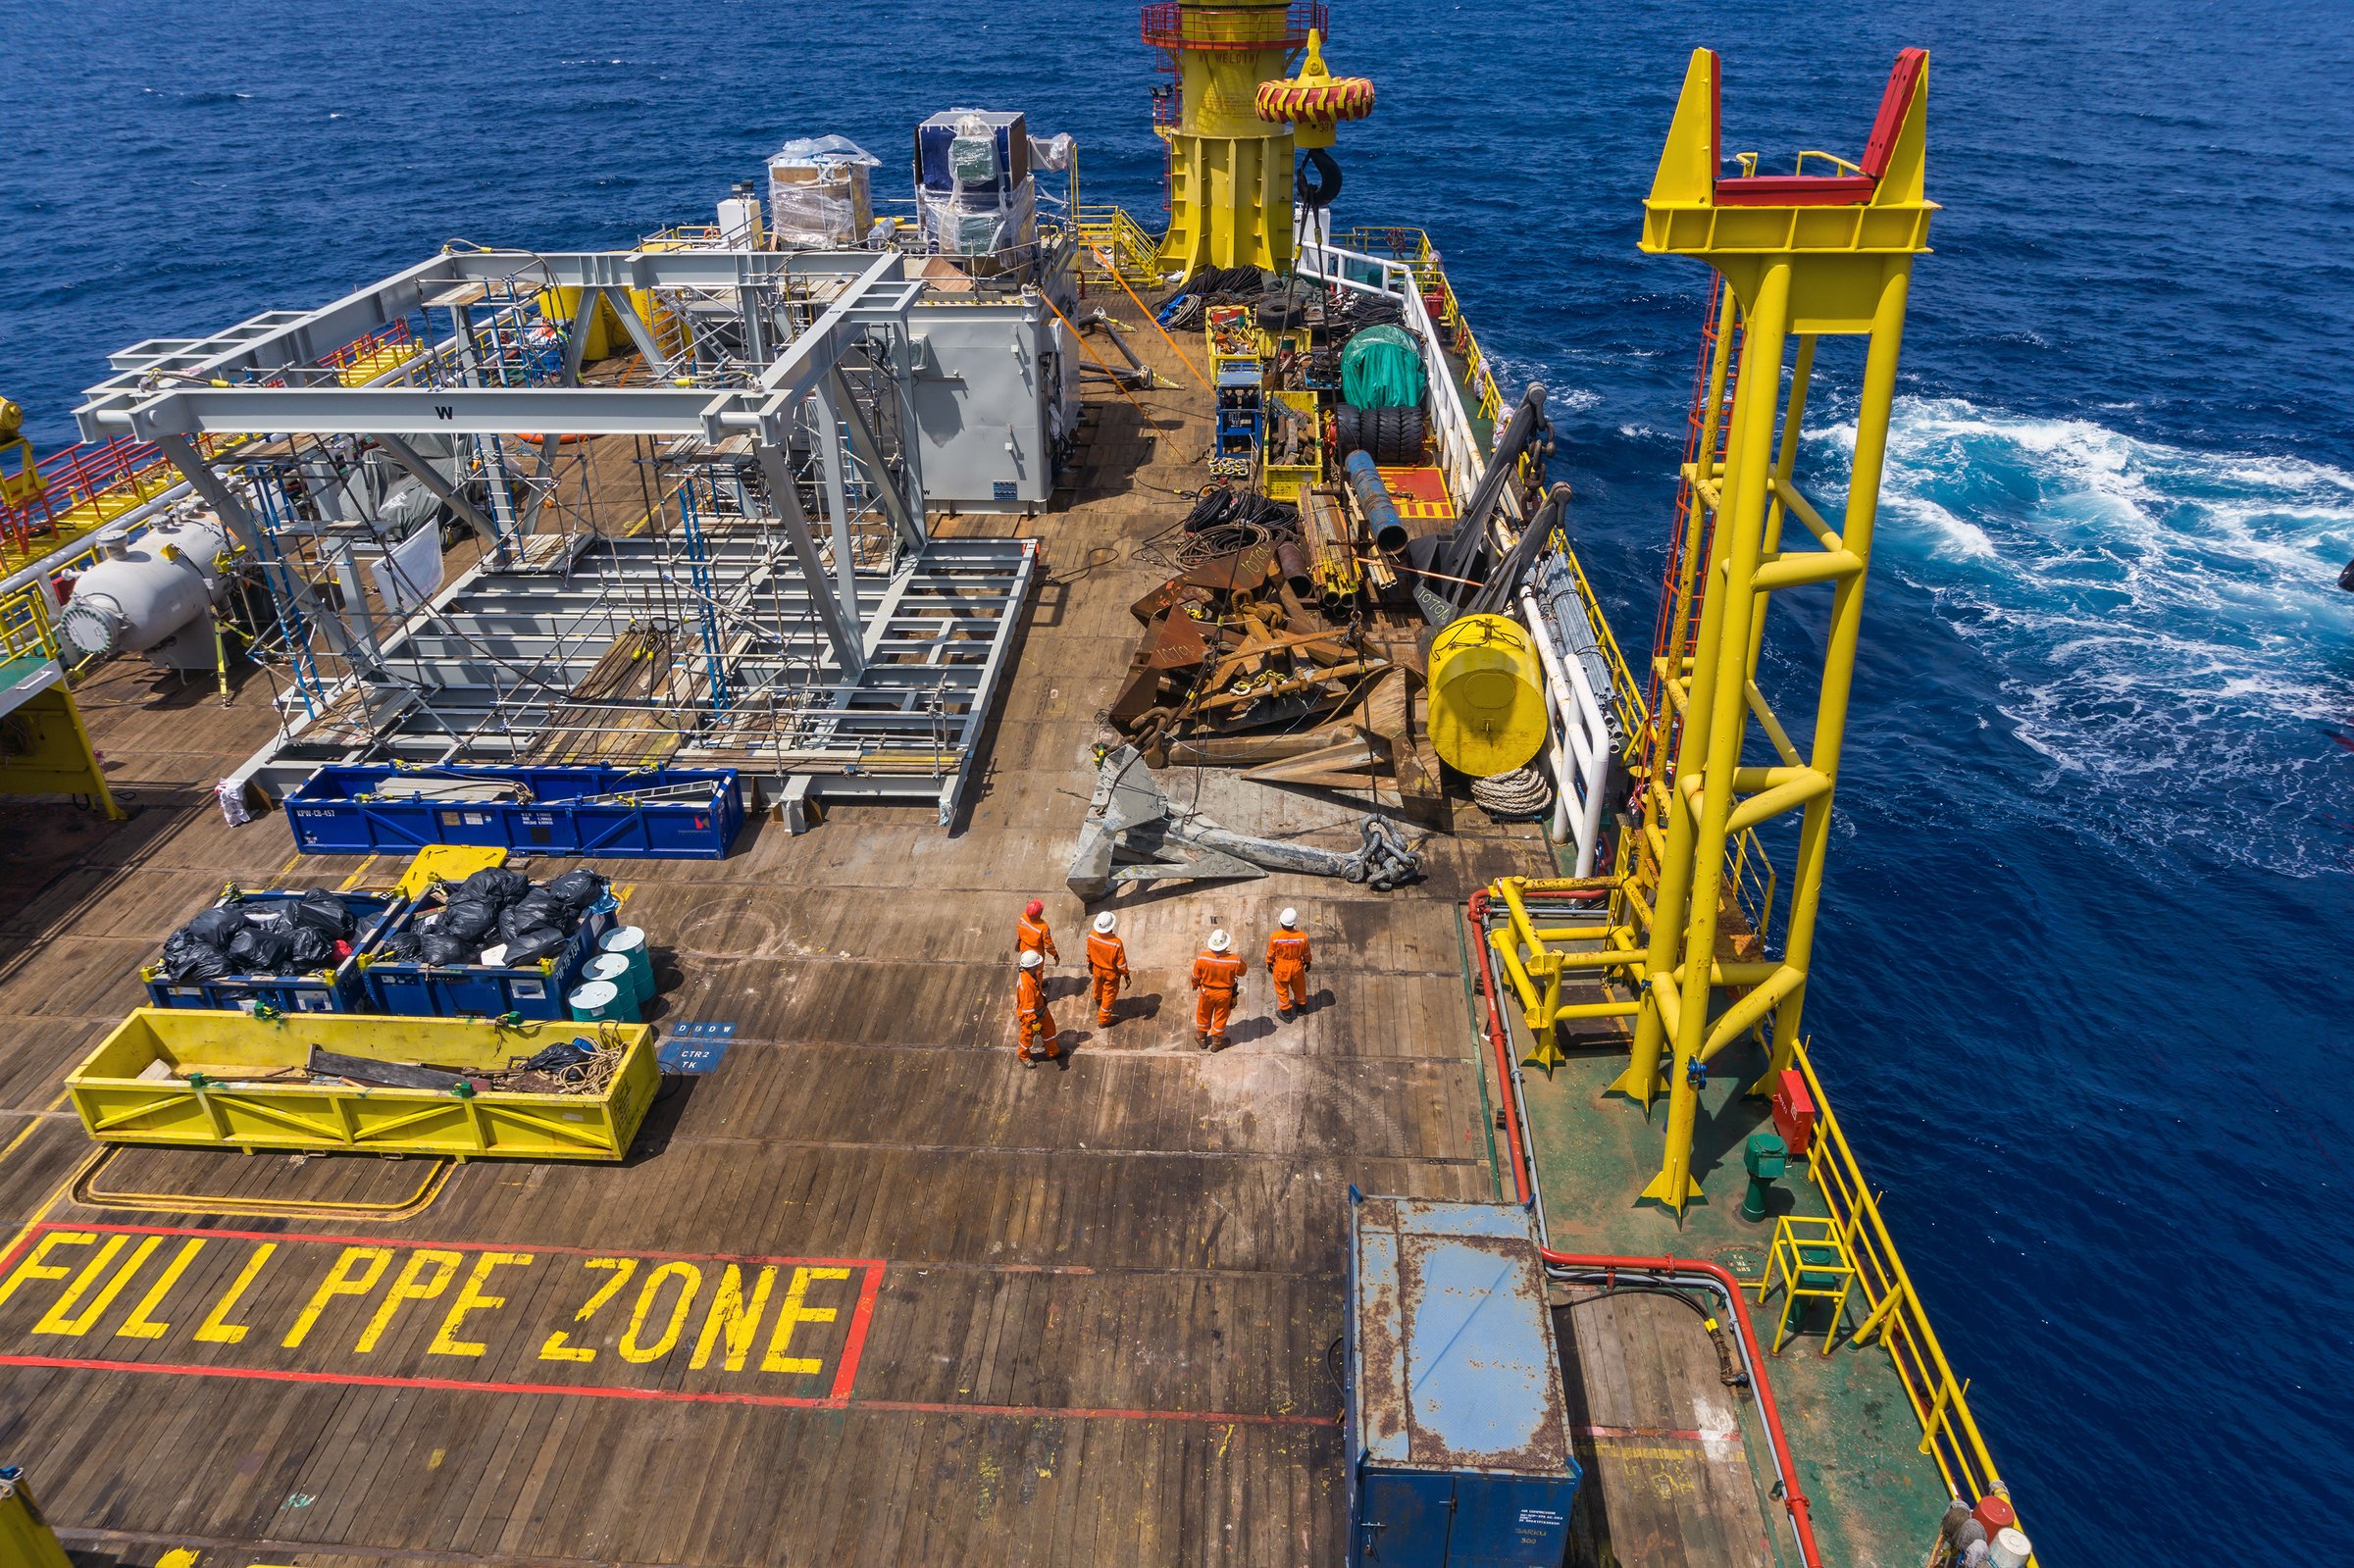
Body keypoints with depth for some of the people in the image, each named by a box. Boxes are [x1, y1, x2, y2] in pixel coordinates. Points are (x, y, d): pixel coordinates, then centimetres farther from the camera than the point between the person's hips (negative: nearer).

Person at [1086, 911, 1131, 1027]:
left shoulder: (1091, 936, -26)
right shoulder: (1116, 943, -38)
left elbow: (1088, 953, -5)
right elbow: (1121, 963, -23)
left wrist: (1089, 964, 14)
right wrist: (1126, 975, -6)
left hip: (1097, 969, 4)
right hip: (1111, 973, -4)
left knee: (1098, 988, 34)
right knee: (1109, 995, 19)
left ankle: (1098, 1004, 64)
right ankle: (1103, 1020, 36)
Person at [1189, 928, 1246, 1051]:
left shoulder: (1202, 957, -27)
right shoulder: (1234, 959, -30)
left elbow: (1196, 975, -10)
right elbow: (1242, 971, -8)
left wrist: (1195, 985, 12)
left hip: (1207, 992, 1)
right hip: (1225, 994, -1)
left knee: (1203, 1014, 26)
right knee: (1220, 1018, 22)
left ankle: (1202, 1039, 46)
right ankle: (1217, 1043, 40)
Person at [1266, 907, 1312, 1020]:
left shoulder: (1275, 936, -27)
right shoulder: (1302, 936, -24)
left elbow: (1271, 953, -10)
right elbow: (1306, 953, -6)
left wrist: (1269, 964, 10)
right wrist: (1308, 962, 15)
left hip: (1280, 968, -1)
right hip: (1297, 967, 1)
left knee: (1282, 990, 21)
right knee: (1299, 987, 27)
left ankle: (1286, 1013, 37)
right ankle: (1301, 1006, 52)